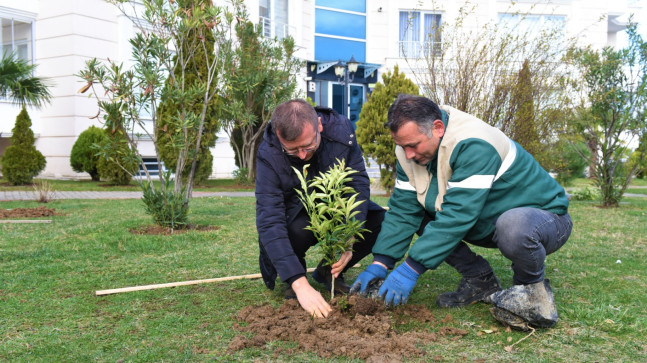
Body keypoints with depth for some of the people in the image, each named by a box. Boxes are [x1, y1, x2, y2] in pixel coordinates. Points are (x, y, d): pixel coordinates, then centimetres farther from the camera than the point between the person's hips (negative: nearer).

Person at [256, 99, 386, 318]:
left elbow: (359, 184, -20)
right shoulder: (268, 156, -30)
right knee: (296, 230, -37)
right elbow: (269, 223, -36)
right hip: (296, 214, -3)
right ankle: (293, 281, -1)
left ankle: (329, 273, 3)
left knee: (382, 221, -21)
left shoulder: (341, 130, -23)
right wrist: (299, 284, -44)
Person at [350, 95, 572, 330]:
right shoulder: (411, 149, -7)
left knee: (514, 226, -41)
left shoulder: (473, 145, -31)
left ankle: (533, 288, -8)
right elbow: (403, 209, -8)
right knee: (417, 216, -6)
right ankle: (479, 281, 6)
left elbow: (458, 215, -37)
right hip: (488, 224, 7)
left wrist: (411, 268, -37)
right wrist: (380, 264, -17)